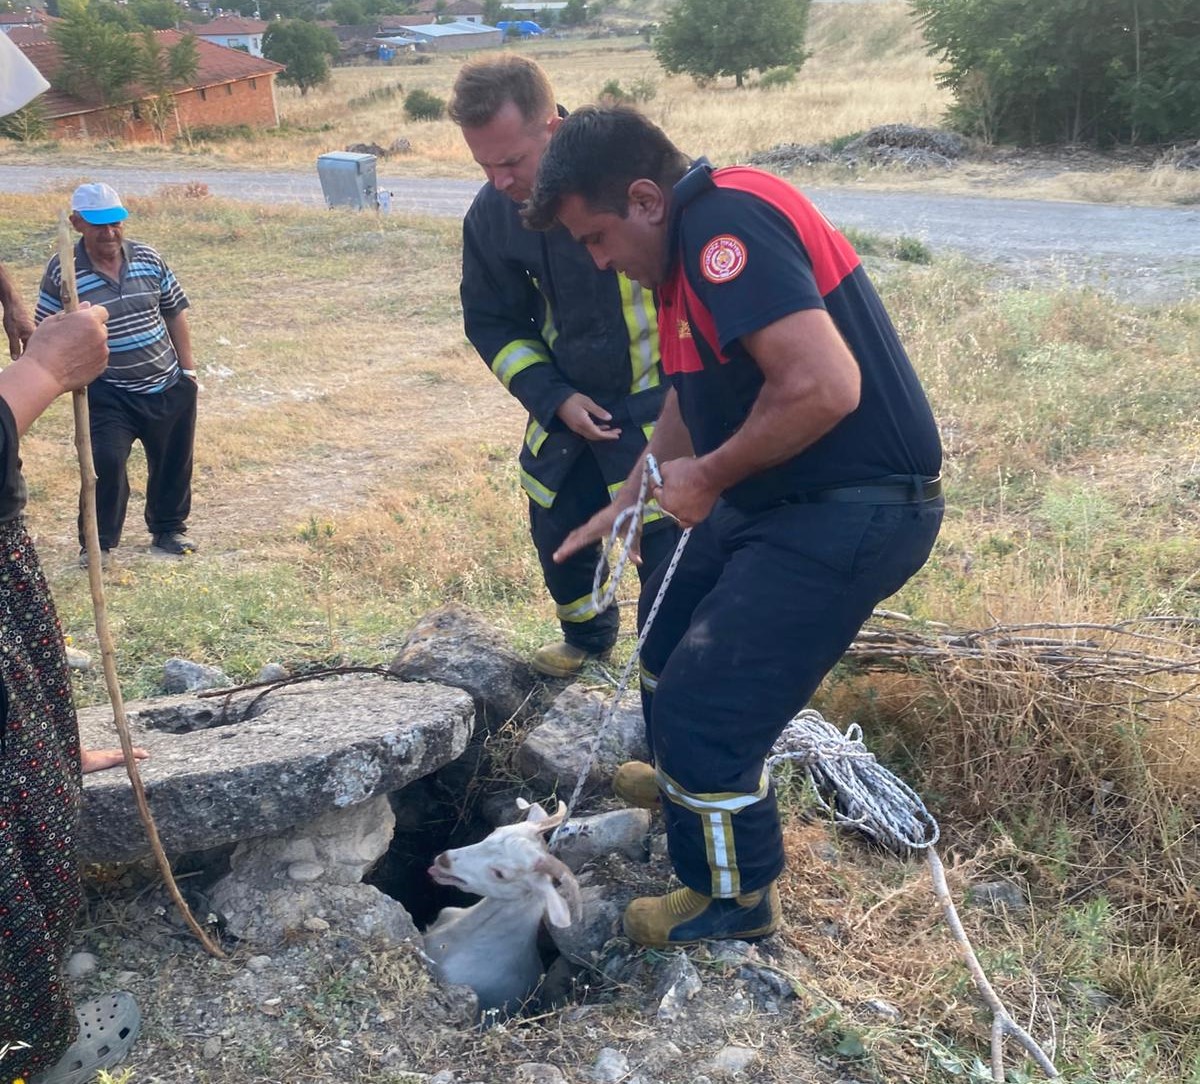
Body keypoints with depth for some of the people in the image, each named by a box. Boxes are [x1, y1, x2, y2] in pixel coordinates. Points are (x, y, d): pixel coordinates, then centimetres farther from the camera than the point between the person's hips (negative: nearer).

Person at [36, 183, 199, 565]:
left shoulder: (148, 258, -2)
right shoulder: (62, 271, -12)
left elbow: (175, 311, 8)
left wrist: (188, 367, 6)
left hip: (168, 387, 4)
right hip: (107, 394, -4)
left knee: (173, 462, 15)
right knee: (107, 462, -16)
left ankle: (168, 529, 37)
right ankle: (98, 541, 6)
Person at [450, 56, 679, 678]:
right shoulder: (490, 215, -9)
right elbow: (493, 322, 4)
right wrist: (554, 398, -8)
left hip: (662, 395, -5)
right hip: (573, 401, 5)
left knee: (670, 543, -5)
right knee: (557, 524, 16)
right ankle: (587, 636, 45)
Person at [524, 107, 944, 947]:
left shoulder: (726, 224, -22)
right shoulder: (698, 239, 11)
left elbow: (823, 386, -32)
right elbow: (694, 394, 23)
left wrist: (708, 477, -19)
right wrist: (629, 501, 22)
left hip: (852, 513, -11)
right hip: (785, 498, 11)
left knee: (710, 698, -5)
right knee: (674, 615, 26)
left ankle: (735, 900, 18)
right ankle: (690, 781, 50)